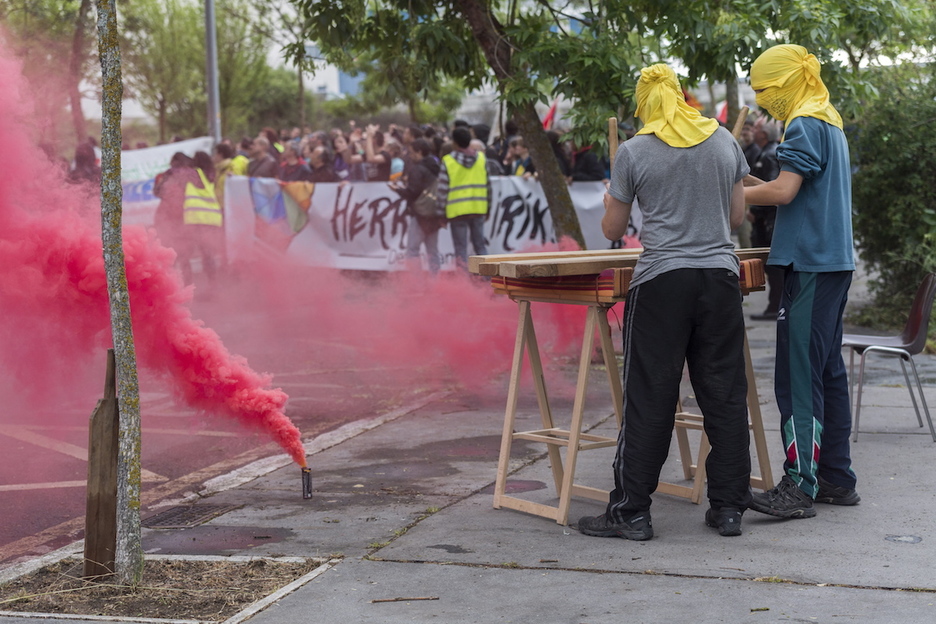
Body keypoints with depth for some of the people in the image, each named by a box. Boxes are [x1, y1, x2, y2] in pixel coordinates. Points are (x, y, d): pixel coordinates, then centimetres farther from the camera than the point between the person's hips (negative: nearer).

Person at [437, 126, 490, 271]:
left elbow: (443, 189, -8)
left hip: (457, 210, -3)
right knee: (480, 244, 12)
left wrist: (442, 211, 0)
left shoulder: (447, 161, -7)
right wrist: (488, 207, 16)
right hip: (478, 209, 3)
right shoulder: (481, 158, 3)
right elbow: (488, 184, 8)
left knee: (461, 248, 1)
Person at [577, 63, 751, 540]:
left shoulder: (634, 152, -2)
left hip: (662, 281, -3)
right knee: (724, 394, 8)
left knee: (649, 397, 0)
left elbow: (612, 231, 6)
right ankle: (728, 506, 13)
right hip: (720, 275, 3)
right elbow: (737, 215, 14)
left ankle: (631, 511, 3)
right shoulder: (724, 141, 8)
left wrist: (609, 203, 27)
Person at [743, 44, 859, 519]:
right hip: (835, 262, 10)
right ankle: (836, 478, 18)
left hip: (810, 265, -10)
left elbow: (784, 192, -18)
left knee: (799, 376, -11)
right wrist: (749, 182, 12)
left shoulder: (805, 124, -10)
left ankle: (799, 485, -12)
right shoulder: (831, 123, 20)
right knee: (828, 371, 12)